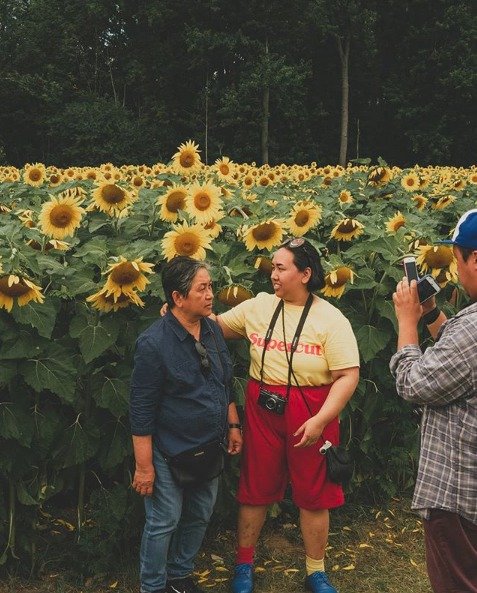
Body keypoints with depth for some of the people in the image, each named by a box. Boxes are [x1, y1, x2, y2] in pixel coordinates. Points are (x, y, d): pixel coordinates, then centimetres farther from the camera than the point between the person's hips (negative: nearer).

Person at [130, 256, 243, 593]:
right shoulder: (154, 344, -21)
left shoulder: (212, 330, 1)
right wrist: (144, 466, -17)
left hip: (209, 448, 7)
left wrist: (233, 426, 14)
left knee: (200, 517, 19)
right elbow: (141, 411, -18)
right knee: (164, 523, 6)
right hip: (171, 454, -7)